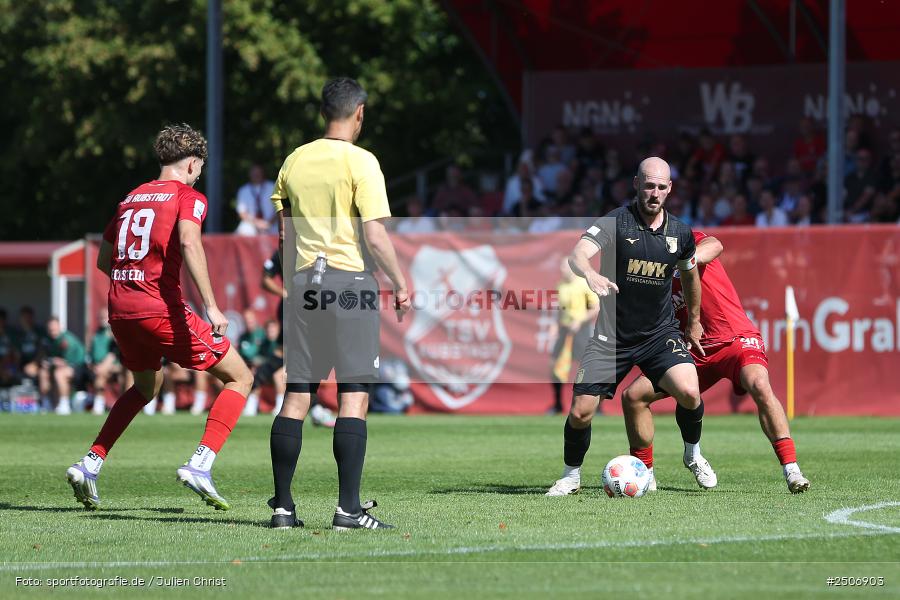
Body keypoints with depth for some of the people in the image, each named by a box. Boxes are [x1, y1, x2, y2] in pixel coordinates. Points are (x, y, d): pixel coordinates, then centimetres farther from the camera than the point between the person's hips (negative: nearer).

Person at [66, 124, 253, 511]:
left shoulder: (132, 197, 19)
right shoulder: (188, 196, -1)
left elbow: (103, 260, 24)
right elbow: (189, 242, -21)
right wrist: (211, 306, -25)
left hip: (119, 307, 7)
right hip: (162, 309, -7)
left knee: (146, 386, 32)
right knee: (240, 378, 4)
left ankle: (89, 465, 21)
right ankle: (200, 465, -13)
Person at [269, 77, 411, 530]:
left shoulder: (294, 161, 9)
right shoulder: (360, 162, -8)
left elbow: (282, 229, 14)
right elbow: (374, 233, -14)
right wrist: (400, 284, -5)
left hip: (304, 281, 5)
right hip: (351, 280, -5)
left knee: (296, 396, 7)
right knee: (354, 396, -4)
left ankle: (282, 506, 8)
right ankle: (348, 508, -8)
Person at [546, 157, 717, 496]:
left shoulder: (680, 233, 0)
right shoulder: (615, 223, -13)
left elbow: (690, 274, 20)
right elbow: (577, 254, -29)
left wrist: (694, 322, 29)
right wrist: (590, 274, -52)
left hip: (660, 334, 2)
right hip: (611, 337, -2)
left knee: (689, 392, -22)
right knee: (580, 411, -8)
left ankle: (693, 455, 8)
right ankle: (570, 477, 19)